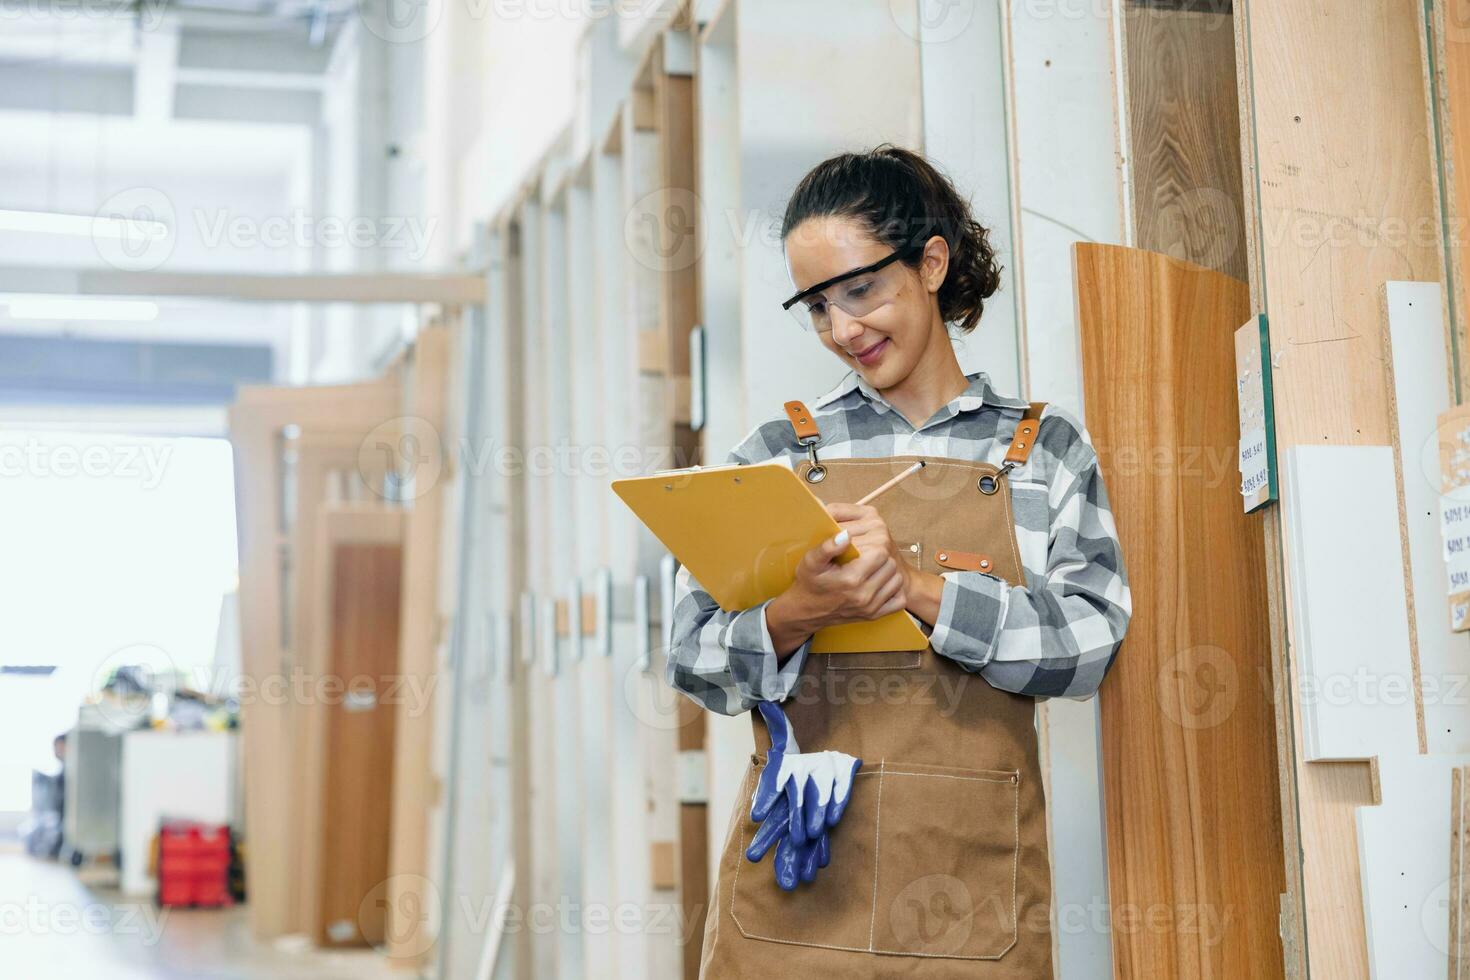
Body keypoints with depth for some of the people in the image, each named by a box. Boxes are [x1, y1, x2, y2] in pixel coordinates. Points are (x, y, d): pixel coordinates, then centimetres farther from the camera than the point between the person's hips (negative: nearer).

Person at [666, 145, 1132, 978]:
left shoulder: (1046, 448, 7)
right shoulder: (779, 452, 8)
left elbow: (1090, 641, -6)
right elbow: (694, 659, 3)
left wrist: (917, 585, -18)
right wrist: (794, 618, -17)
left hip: (967, 881, 0)